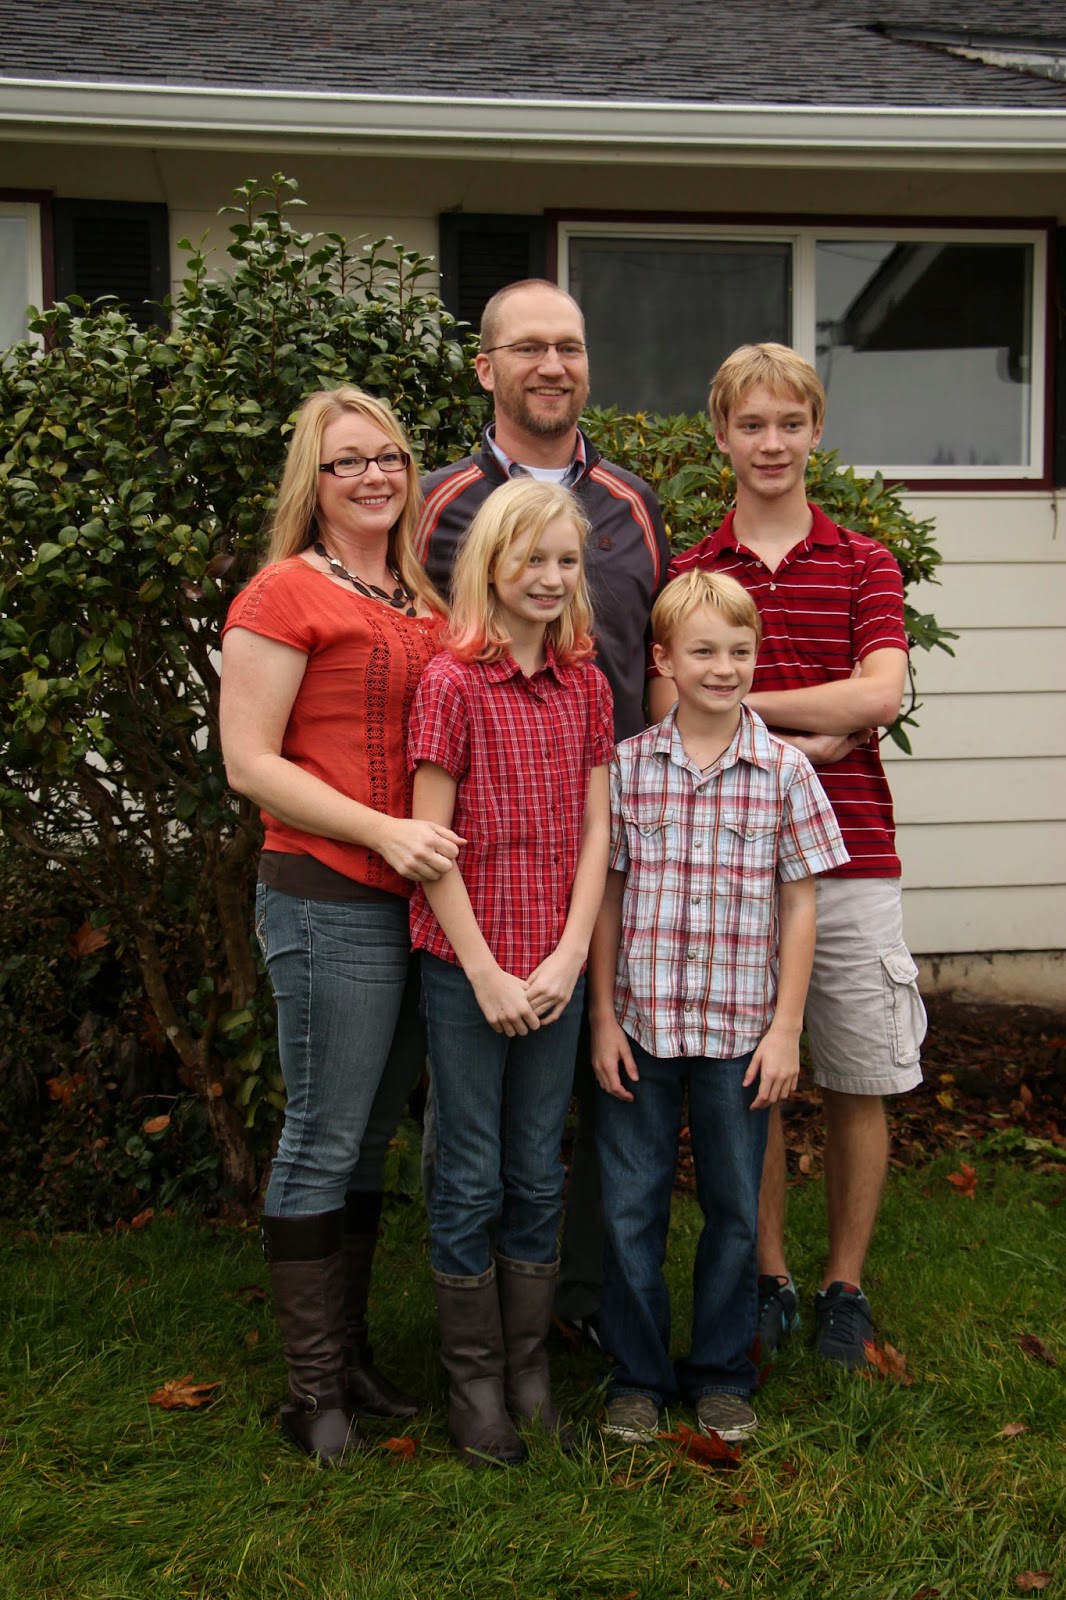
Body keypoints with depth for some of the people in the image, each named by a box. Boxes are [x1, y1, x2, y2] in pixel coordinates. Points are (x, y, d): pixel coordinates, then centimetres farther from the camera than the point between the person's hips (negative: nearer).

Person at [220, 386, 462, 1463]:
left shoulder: (424, 604, 14)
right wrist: (385, 832, -19)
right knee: (324, 1142, 1)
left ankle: (350, 1352, 29)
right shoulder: (285, 595, -8)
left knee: (370, 1138, 15)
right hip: (329, 899, -7)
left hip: (420, 897, 7)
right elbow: (249, 763, -13)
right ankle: (314, 1387, 15)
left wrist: (434, 843, 10)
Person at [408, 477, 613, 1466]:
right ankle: (473, 1381, 21)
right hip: (466, 964, -4)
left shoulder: (586, 686, 6)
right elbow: (430, 844, -10)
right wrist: (487, 975, -11)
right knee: (471, 1178, 6)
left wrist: (569, 958, -5)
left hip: (555, 966, 4)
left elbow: (595, 830, 5)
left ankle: (529, 1367, 28)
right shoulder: (452, 682, -9)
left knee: (538, 1175, 14)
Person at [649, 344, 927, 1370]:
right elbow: (669, 717, -5)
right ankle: (768, 1276, 24)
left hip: (850, 854, 0)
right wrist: (807, 741, -13)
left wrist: (739, 702, -9)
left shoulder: (864, 565, 6)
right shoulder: (685, 573, 7)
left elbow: (879, 694, -10)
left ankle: (844, 1286, 23)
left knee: (858, 1081, 7)